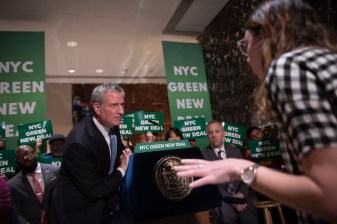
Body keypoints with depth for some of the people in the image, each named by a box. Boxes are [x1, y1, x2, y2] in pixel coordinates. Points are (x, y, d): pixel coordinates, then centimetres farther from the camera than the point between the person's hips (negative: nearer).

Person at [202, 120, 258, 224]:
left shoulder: (235, 151, 11)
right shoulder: (203, 154, -3)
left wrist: (241, 193, -10)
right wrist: (230, 198, -18)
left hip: (238, 196, 3)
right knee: (228, 215, -33)